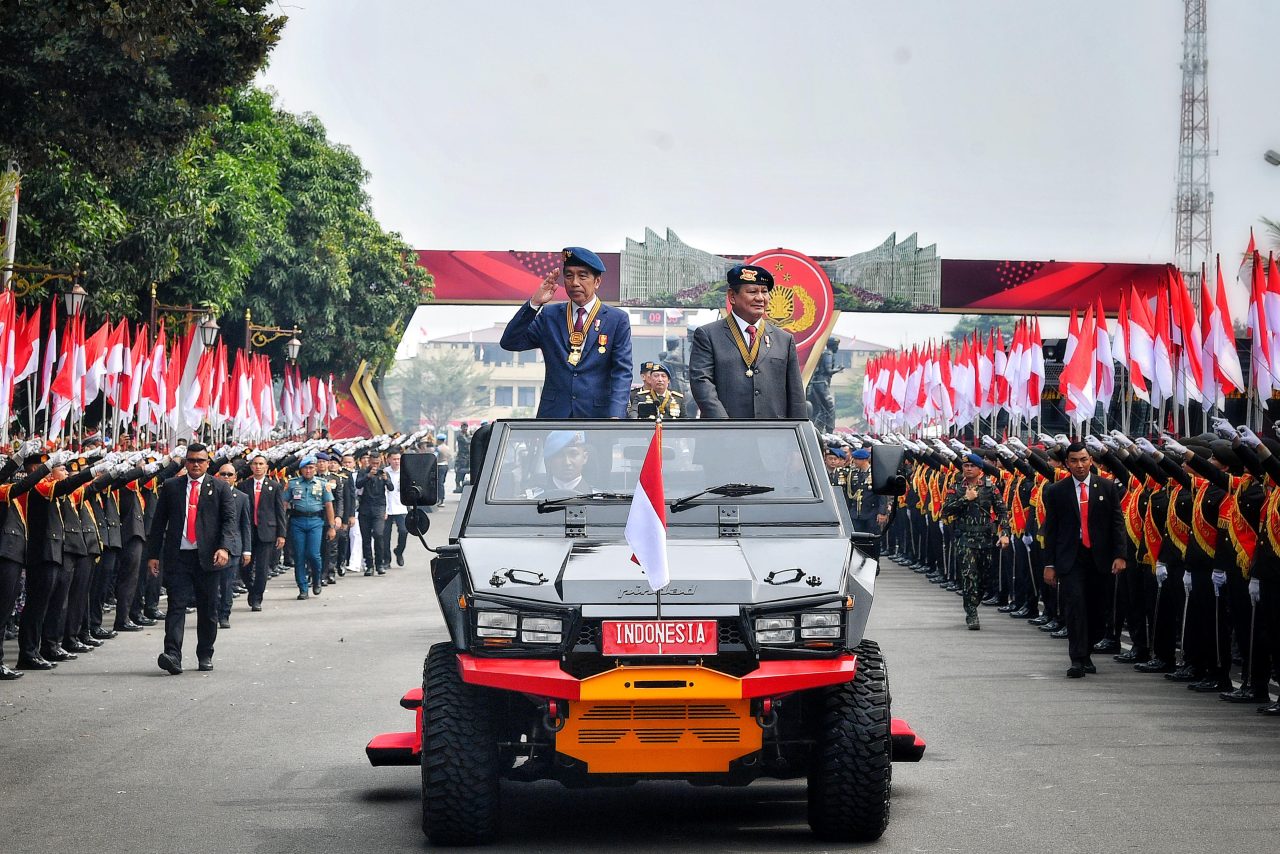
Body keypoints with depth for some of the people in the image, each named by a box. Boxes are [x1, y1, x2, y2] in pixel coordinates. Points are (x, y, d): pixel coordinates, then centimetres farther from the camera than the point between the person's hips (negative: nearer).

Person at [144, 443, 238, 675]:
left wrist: (225, 547, -17)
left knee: (208, 609, 7)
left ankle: (205, 655, 19)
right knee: (177, 605, -10)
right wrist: (153, 555, 4)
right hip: (178, 556, 0)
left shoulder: (220, 488, 7)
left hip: (208, 557, 0)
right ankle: (173, 655, -19)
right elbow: (158, 522, 10)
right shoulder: (171, 487, 9)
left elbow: (229, 520, -1)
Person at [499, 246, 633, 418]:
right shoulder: (549, 315, 13)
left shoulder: (617, 320, 6)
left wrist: (615, 416, -17)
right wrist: (534, 303, -6)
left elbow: (622, 372, -1)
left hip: (597, 417, -2)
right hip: (554, 416, 2)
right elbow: (509, 343, 5)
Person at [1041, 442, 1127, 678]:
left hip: (1099, 557, 2)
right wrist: (1049, 564, 0)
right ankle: (1077, 660, -12)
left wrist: (1119, 555, -6)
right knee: (1075, 604, -13)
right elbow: (1050, 529, 4)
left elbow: (1117, 523, 4)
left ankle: (1086, 653, 26)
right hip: (1070, 558, -2)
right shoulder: (1056, 491, 2)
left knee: (1097, 609, 7)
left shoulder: (1107, 488, 4)